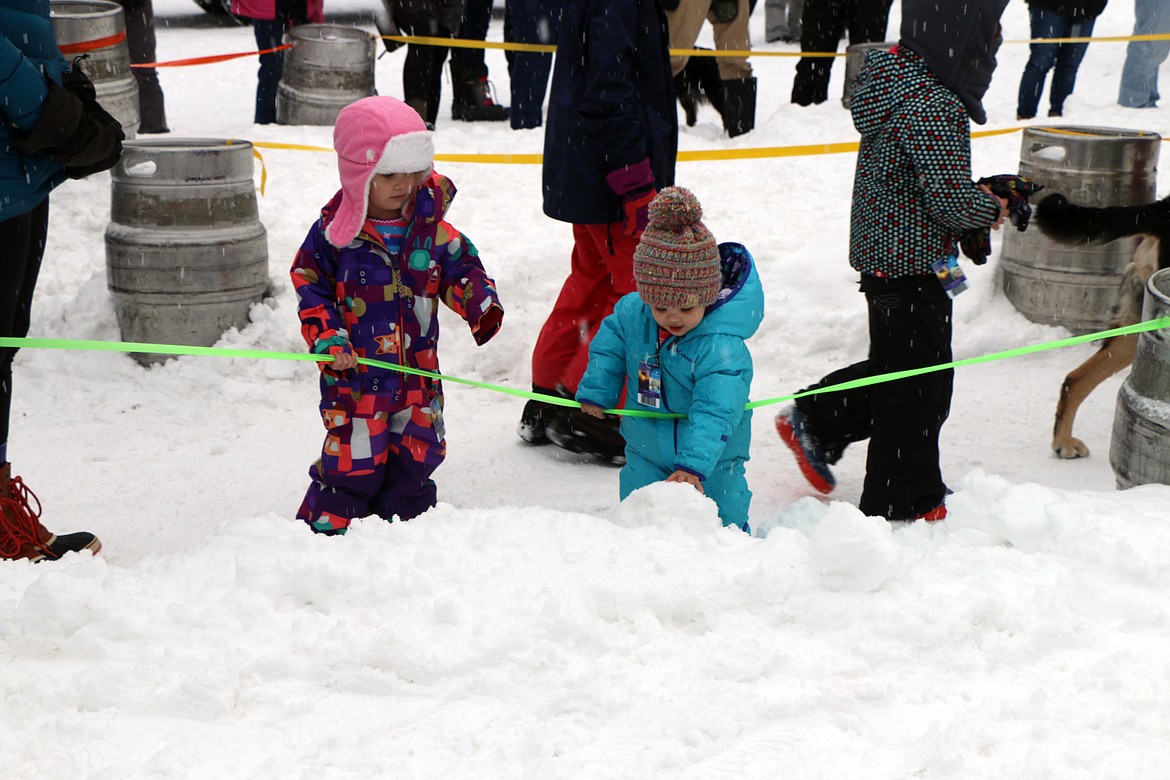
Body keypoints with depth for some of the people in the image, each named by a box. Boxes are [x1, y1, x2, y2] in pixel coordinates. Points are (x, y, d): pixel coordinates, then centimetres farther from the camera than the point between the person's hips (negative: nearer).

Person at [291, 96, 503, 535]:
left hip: (418, 371, 4)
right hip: (356, 373, -4)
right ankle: (325, 530, 12)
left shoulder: (430, 226, 1)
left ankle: (406, 525, 31)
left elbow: (460, 268, 8)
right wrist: (328, 339, -15)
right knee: (355, 460, -2)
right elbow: (311, 289, -2)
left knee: (416, 456, 13)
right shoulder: (335, 231, -8)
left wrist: (481, 304, -12)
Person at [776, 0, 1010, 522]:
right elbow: (949, 194, -24)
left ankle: (814, 420, 30)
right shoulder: (932, 104, -25)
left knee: (894, 367, 24)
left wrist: (979, 193, 9)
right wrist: (991, 209, -4)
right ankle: (906, 502, 17)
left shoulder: (900, 80, 7)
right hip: (912, 264, -10)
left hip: (881, 254, 10)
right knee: (921, 383, 4)